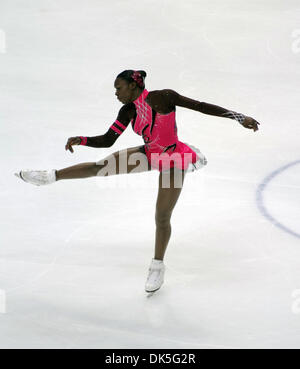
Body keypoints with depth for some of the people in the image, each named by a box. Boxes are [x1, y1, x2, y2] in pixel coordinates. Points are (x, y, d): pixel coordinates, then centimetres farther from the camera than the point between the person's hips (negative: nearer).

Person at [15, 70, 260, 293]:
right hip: (150, 155, 5)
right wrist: (81, 140, -16)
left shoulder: (163, 98, -23)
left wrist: (240, 117, -25)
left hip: (172, 162, -5)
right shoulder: (129, 111, -5)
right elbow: (107, 140, 0)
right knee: (102, 167, 2)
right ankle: (51, 177, 20)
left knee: (162, 219, 0)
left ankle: (158, 266, 20)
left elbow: (202, 106, -22)